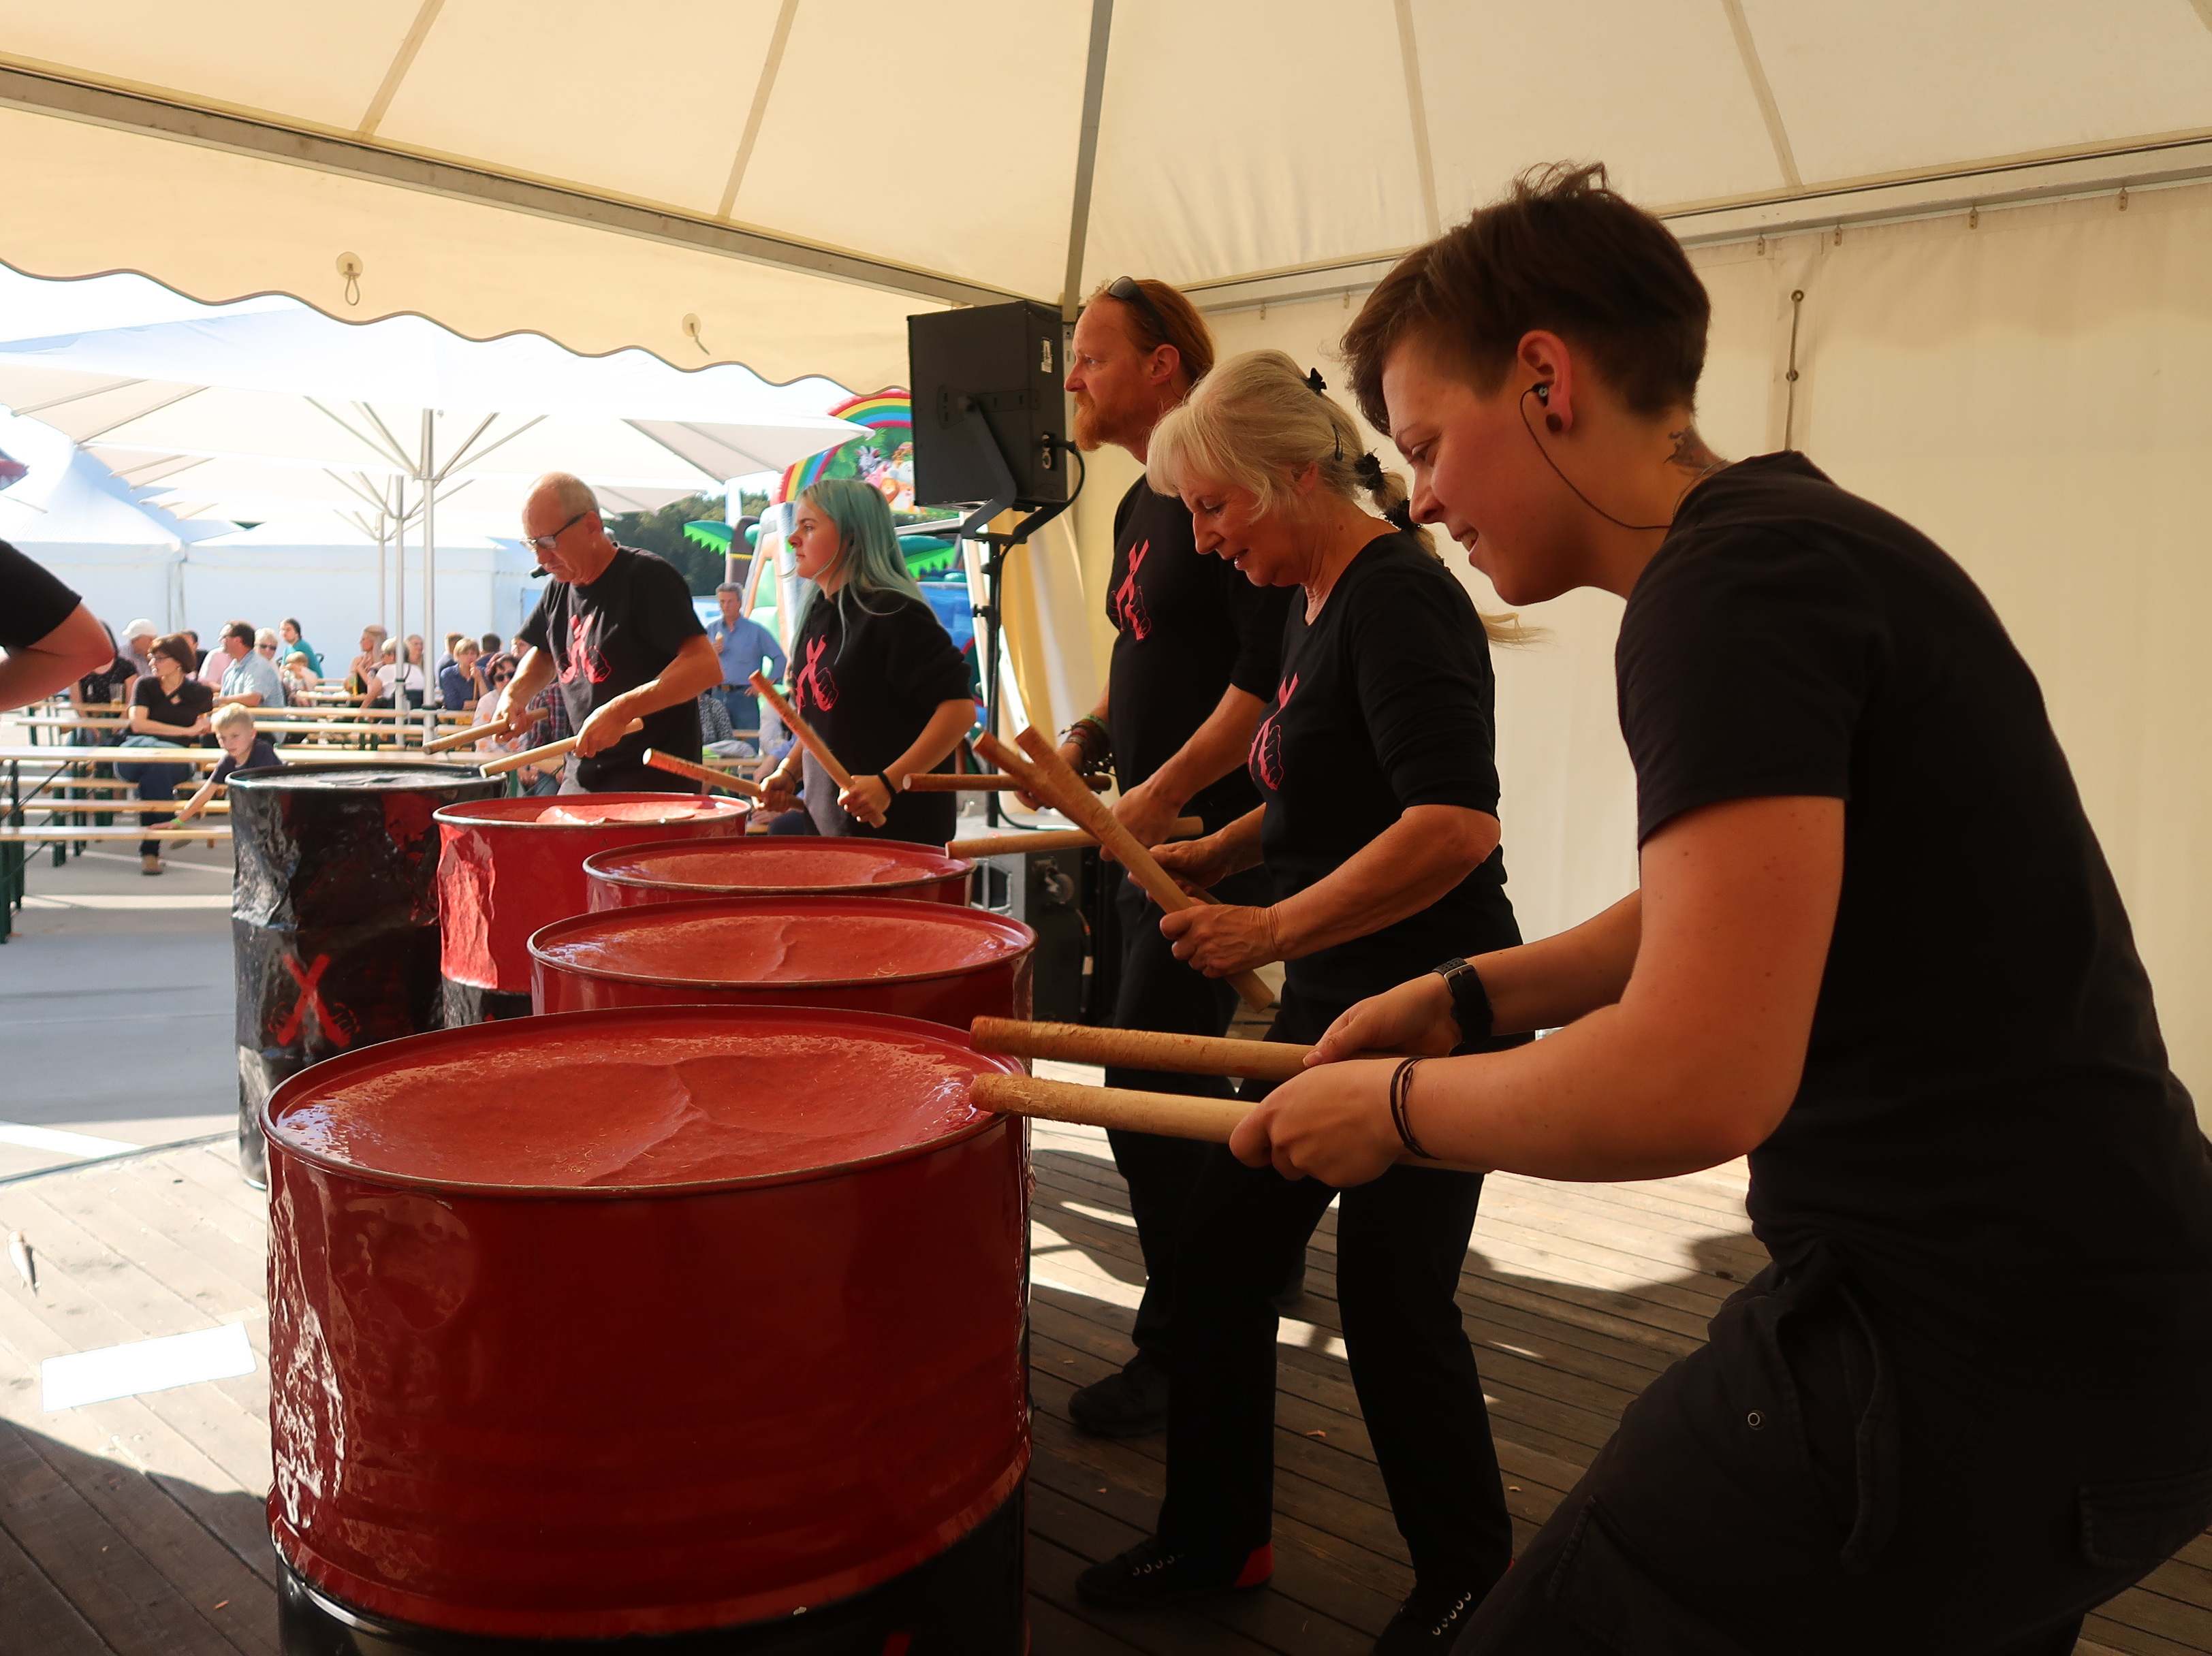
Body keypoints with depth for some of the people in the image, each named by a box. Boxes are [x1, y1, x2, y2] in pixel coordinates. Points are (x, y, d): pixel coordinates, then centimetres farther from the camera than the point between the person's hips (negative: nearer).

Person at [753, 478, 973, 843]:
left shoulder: (893, 614, -15)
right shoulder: (817, 614, 12)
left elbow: (959, 708, -21)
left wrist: (889, 783, -26)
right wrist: (788, 772, 6)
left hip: (899, 826, -8)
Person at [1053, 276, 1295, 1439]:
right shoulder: (1138, 508, 15)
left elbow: (1276, 666, -23)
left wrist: (1165, 790, -22)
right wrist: (1091, 735, 8)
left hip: (1215, 836, -10)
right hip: (1148, 836, 10)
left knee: (1145, 1097, -6)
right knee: (1175, 1080, 19)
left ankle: (1182, 1348, 9)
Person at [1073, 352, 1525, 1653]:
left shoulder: (1398, 597, -18)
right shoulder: (1317, 603, 10)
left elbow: (1456, 824, -29)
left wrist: (1275, 929, -25)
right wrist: (1214, 856, 10)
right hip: (1333, 1003, 9)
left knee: (1393, 1298, 4)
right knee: (1222, 1252, 12)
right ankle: (1217, 1537, 31)